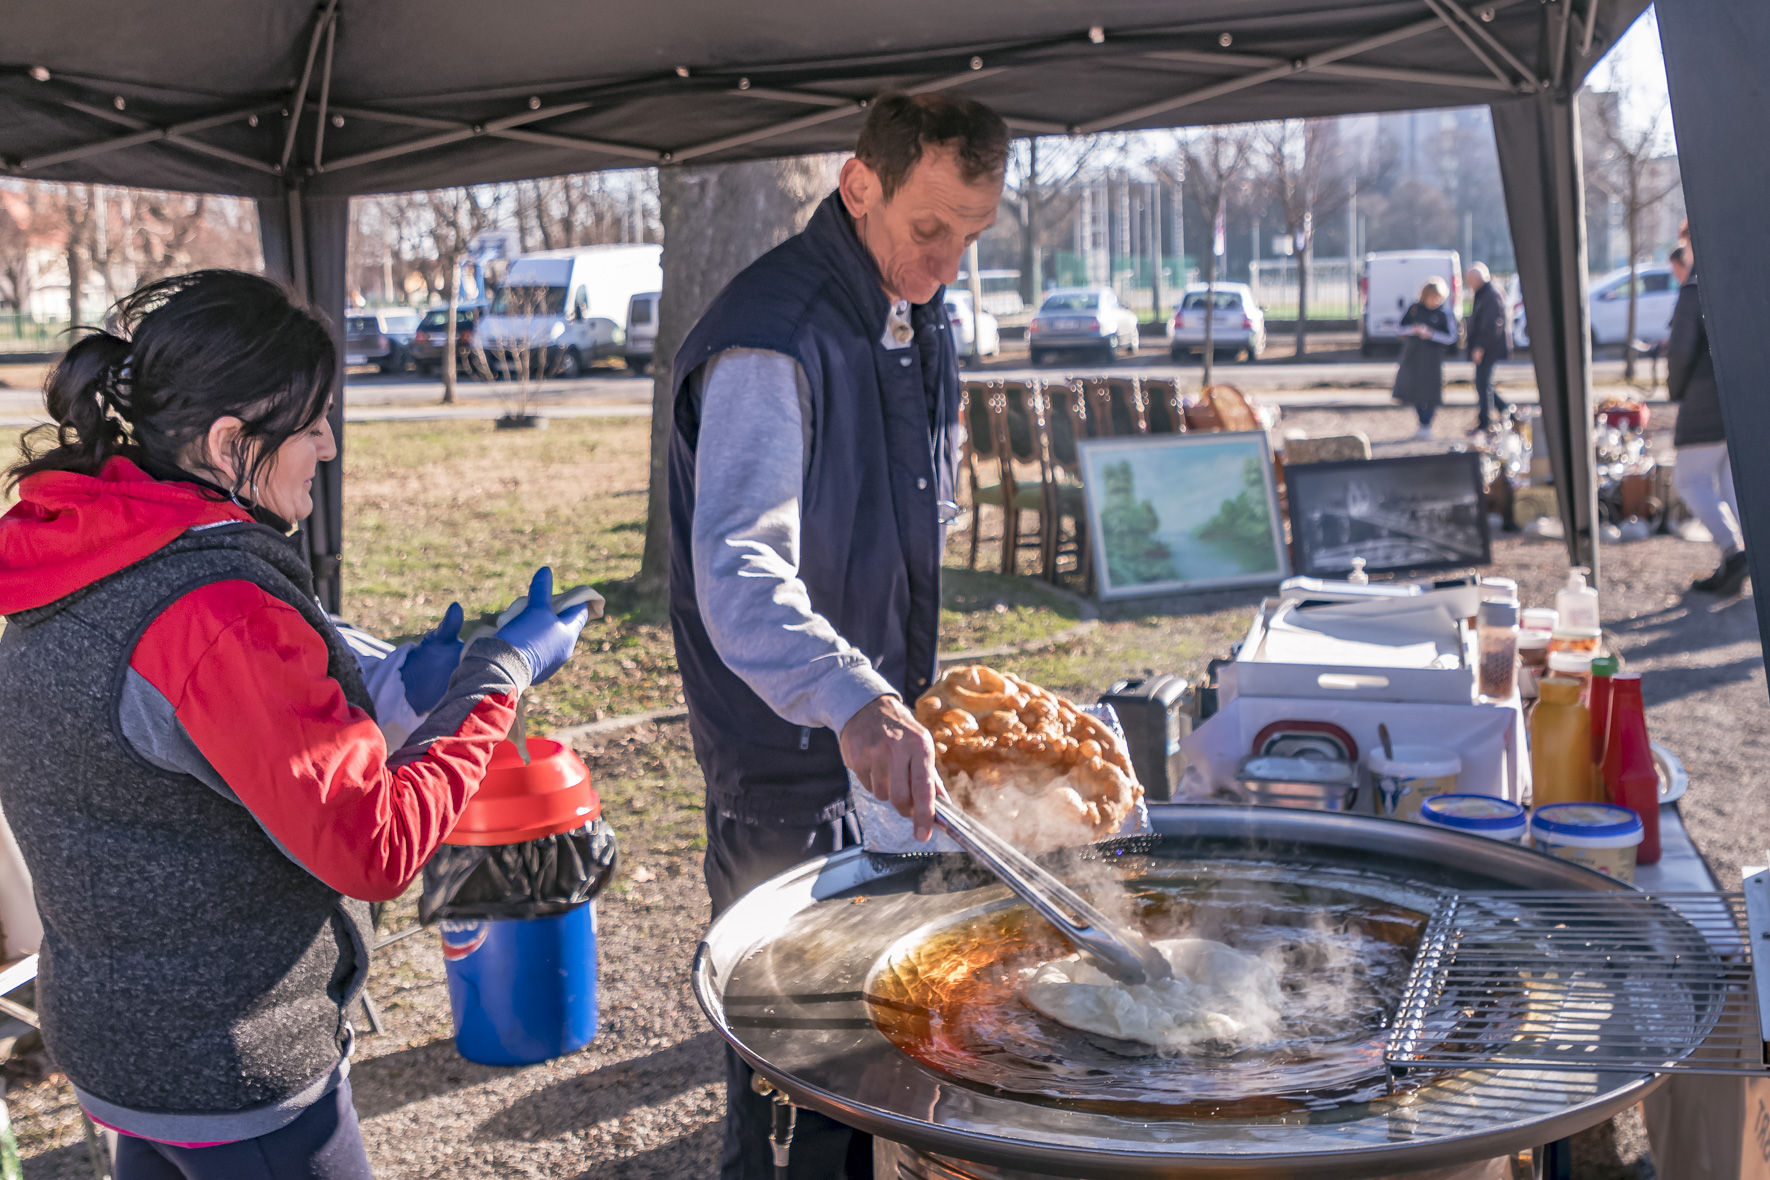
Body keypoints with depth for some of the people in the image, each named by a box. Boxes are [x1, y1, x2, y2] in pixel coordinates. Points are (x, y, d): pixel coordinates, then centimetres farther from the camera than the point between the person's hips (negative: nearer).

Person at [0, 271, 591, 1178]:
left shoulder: (75, 572, 1)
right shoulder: (214, 609, -28)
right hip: (232, 1077, -9)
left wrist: (389, 695, 3)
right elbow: (375, 847, -25)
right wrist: (500, 677, -16)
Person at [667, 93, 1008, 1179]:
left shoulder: (923, 316, 6)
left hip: (881, 713, 9)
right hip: (786, 738, -8)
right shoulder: (771, 339, -24)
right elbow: (737, 570, -37)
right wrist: (852, 701, -54)